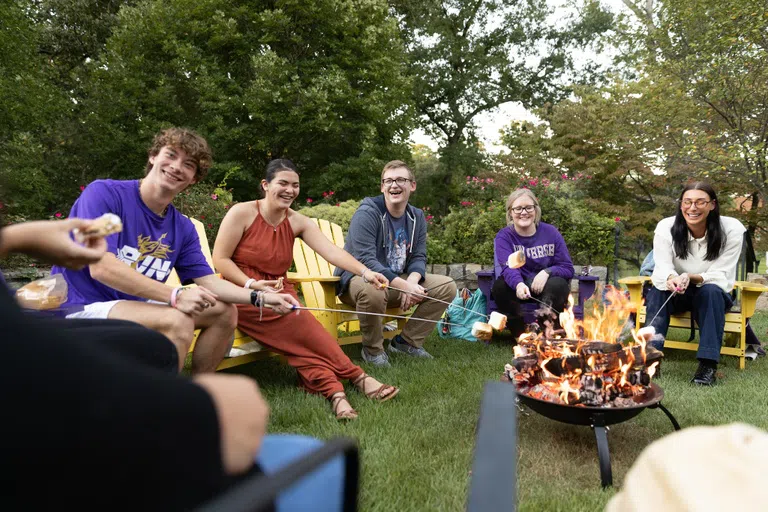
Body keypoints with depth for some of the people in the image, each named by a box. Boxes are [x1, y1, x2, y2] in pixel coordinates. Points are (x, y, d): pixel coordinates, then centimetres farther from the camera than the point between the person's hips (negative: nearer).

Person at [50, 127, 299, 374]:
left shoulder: (183, 228, 4)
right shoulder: (104, 193, -14)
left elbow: (209, 282, 4)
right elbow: (101, 268, -24)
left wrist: (262, 297, -11)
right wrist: (175, 296, -31)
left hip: (134, 307, 7)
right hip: (80, 309, -7)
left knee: (225, 312, 2)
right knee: (177, 321, -30)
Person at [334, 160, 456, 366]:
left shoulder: (417, 217, 6)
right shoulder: (367, 213, -16)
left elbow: (419, 257, 2)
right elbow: (365, 260, -26)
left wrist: (412, 281, -23)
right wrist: (404, 285, -33)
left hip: (400, 280, 7)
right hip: (358, 279, -6)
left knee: (447, 286, -6)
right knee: (373, 290, -42)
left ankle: (406, 341, 4)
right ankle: (372, 349, -12)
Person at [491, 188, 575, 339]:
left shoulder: (551, 232, -2)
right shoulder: (503, 237, -6)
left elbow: (567, 268, -4)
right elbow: (509, 267, -24)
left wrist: (547, 272, -26)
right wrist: (519, 284, -48)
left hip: (548, 289, 0)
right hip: (519, 287, 0)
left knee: (558, 284, -33)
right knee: (499, 286, -30)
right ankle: (520, 334, -15)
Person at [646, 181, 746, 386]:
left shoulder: (732, 229, -18)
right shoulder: (665, 227, -16)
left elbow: (721, 276, -20)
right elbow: (662, 268, -23)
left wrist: (692, 278, -41)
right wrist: (671, 279, -48)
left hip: (714, 295, 0)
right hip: (675, 294, 1)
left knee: (711, 291, -35)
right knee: (658, 290, -32)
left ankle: (708, 363, -35)